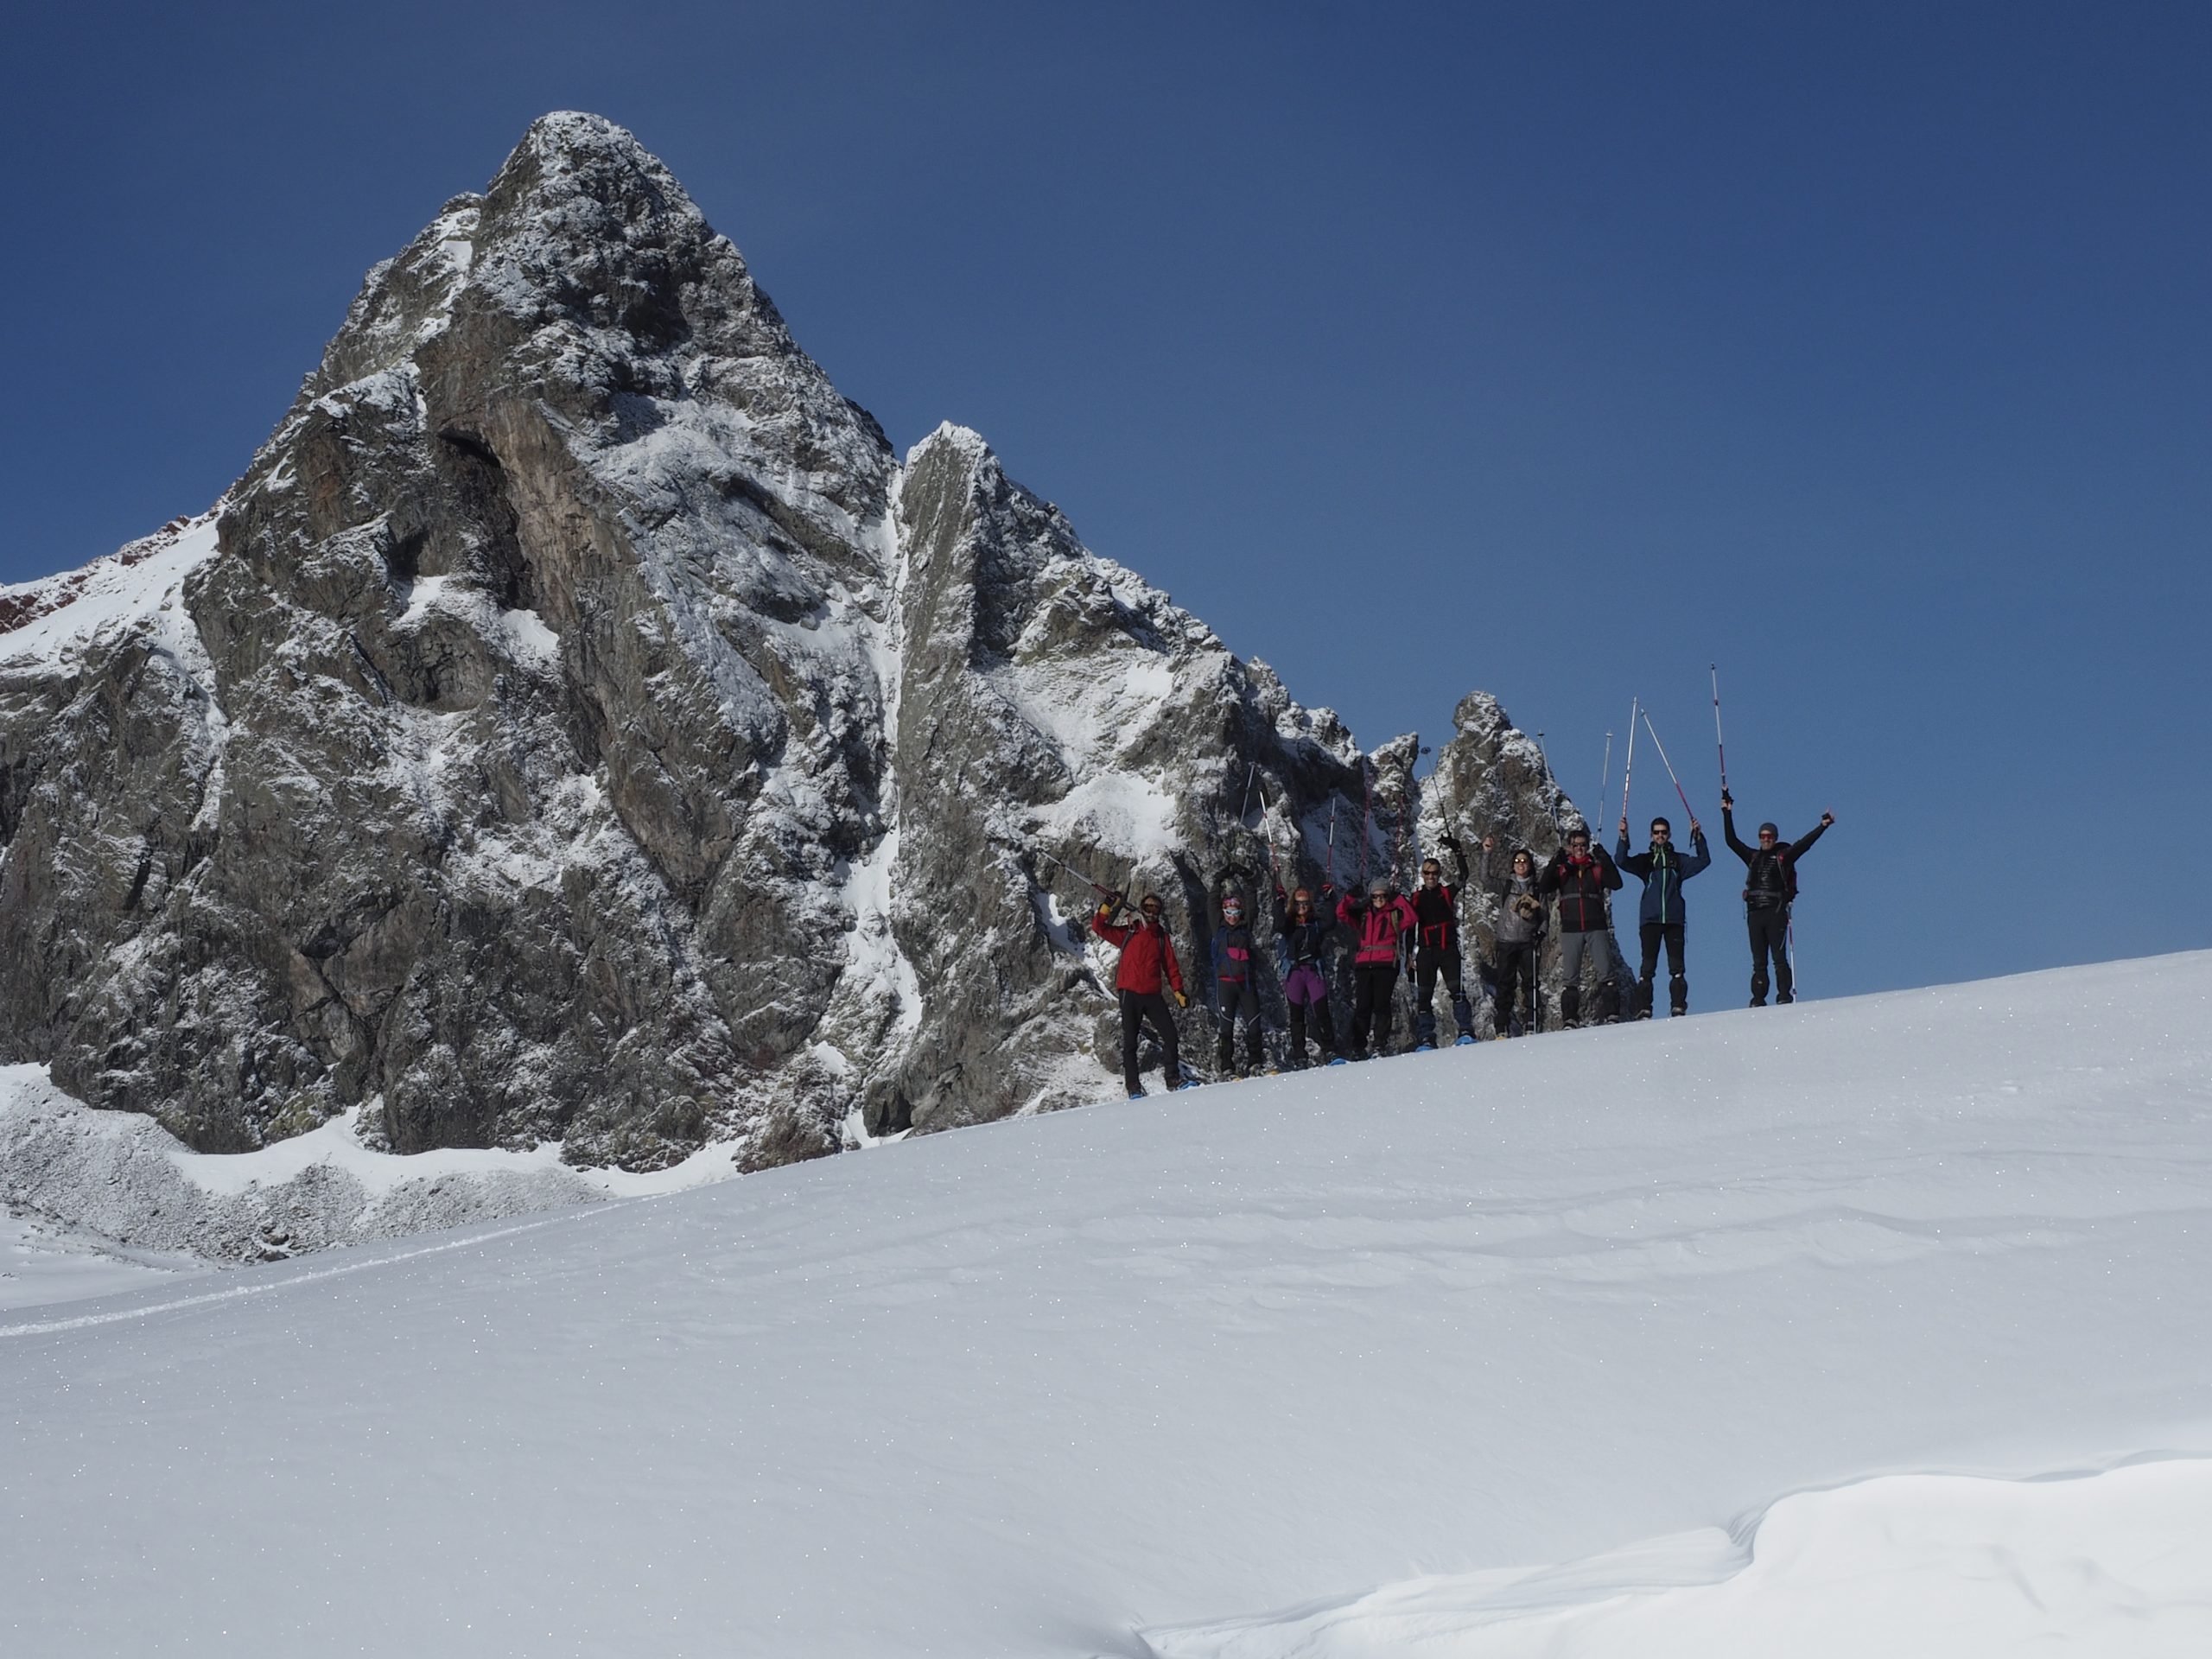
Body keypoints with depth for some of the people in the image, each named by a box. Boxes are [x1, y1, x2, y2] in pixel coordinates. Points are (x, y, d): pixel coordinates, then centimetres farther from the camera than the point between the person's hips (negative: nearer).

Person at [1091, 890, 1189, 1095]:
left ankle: (1172, 1078, 9)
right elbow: (1099, 927, 1)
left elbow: (1171, 966, 13)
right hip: (1129, 993, -2)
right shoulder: (1129, 933, 6)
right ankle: (1133, 1086, 1)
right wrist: (1109, 907, -12)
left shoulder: (1162, 936, 13)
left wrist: (1178, 991, 5)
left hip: (1152, 994, 2)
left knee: (1170, 1034, -5)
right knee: (1130, 1041, -2)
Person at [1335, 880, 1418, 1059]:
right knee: (1362, 1007, -2)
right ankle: (1358, 1049, -2)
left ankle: (1381, 1046, -7)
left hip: (1386, 965, -3)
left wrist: (1399, 900, -5)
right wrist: (1351, 896, 3)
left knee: (1381, 1005, -8)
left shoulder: (1394, 914, 11)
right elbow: (1341, 913, 12)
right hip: (1364, 965, 3)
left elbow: (1410, 918, -7)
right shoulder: (1362, 914, 20)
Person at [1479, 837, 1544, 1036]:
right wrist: (1487, 853, -13)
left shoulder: (1537, 888, 13)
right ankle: (1502, 1029, -3)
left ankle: (1530, 1026, -3)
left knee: (1530, 983, -4)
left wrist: (1541, 934, 0)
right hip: (1506, 940, -1)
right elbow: (1485, 878, -5)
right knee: (1505, 984, -3)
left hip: (1528, 941, 1)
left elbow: (1543, 915, 15)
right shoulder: (1505, 885, 10)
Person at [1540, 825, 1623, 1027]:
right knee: (1569, 976, -2)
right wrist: (1556, 861, -14)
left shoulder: (1597, 868, 11)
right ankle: (1569, 1018, -1)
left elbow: (1616, 884, -4)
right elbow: (1546, 887, -4)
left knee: (1605, 972, -9)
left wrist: (1604, 859, -12)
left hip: (1596, 927, 0)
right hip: (1570, 929, 0)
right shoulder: (1562, 869, 11)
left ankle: (1610, 1013, -10)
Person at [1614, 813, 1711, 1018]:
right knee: (1648, 966, -4)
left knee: (1677, 967, -5)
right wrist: (1624, 838, -14)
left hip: (1674, 919, 0)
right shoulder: (1645, 861, 13)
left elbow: (1703, 861, 4)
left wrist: (1698, 837, -7)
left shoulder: (1679, 860, 15)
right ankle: (1643, 1011, -7)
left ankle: (1678, 1008, -5)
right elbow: (1621, 861, 0)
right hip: (1650, 919, 0)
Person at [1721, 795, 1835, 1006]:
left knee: (1779, 958, -10)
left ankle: (1785, 997, -11)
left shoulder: (1784, 856, 7)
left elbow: (1804, 844, 0)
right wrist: (1727, 813, 17)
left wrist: (1822, 826, -8)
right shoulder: (1753, 857, 17)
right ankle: (1758, 1000, 2)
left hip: (1776, 912, -4)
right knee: (1758, 961, 3)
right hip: (1755, 913, 4)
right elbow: (1731, 840, 18)